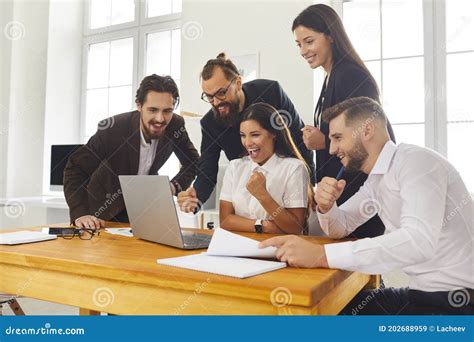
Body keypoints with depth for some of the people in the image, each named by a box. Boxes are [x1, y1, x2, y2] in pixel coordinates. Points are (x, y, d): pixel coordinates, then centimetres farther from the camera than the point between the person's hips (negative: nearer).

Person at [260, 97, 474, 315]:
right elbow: (340, 228, 14)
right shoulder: (376, 181, 8)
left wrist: (323, 255, -38)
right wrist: (326, 207, -10)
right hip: (424, 292, 7)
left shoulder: (415, 160, -19)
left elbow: (419, 240, -34)